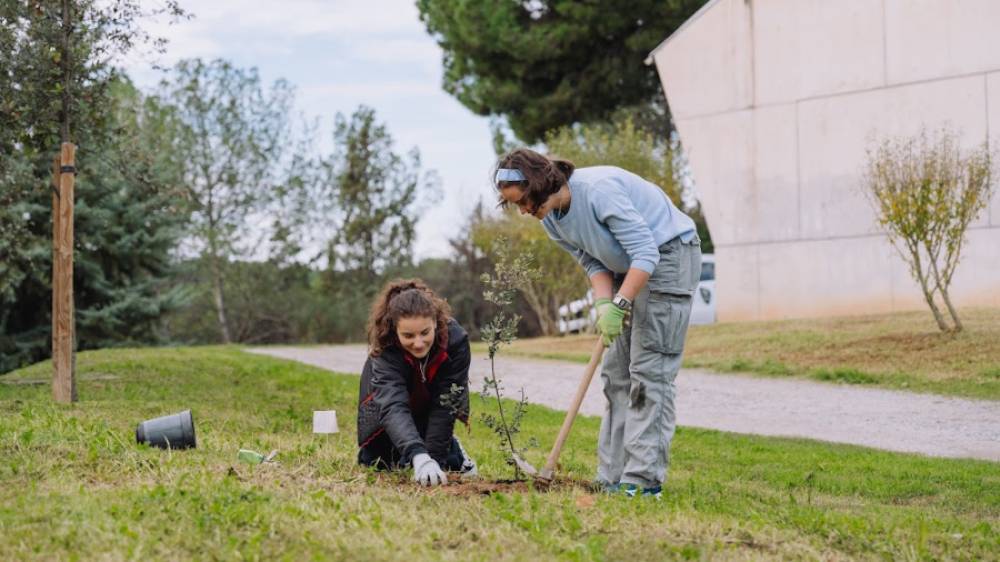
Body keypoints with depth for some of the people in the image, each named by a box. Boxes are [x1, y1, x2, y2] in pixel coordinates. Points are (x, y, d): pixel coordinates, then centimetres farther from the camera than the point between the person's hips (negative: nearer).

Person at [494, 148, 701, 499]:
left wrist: (619, 305, -31)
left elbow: (646, 253, -28)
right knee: (616, 371, 7)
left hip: (669, 256, -9)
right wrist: (604, 304, -17)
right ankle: (613, 477, 11)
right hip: (630, 267, 9)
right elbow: (594, 264, 1)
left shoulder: (598, 189, -29)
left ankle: (644, 480, -13)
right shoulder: (550, 220, -2)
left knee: (649, 370, -13)